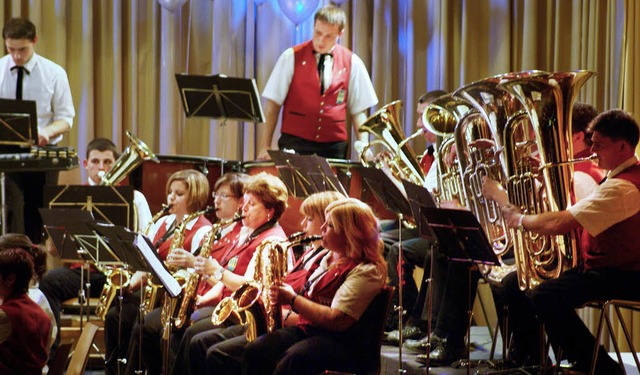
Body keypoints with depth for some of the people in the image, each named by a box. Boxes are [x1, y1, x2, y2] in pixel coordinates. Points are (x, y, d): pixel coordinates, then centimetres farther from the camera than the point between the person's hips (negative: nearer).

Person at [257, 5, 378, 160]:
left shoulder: (352, 63, 5)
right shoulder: (292, 57, 0)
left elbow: (358, 110, 9)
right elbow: (273, 103, 0)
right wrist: (265, 145, -6)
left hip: (334, 147, 2)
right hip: (294, 144, -1)